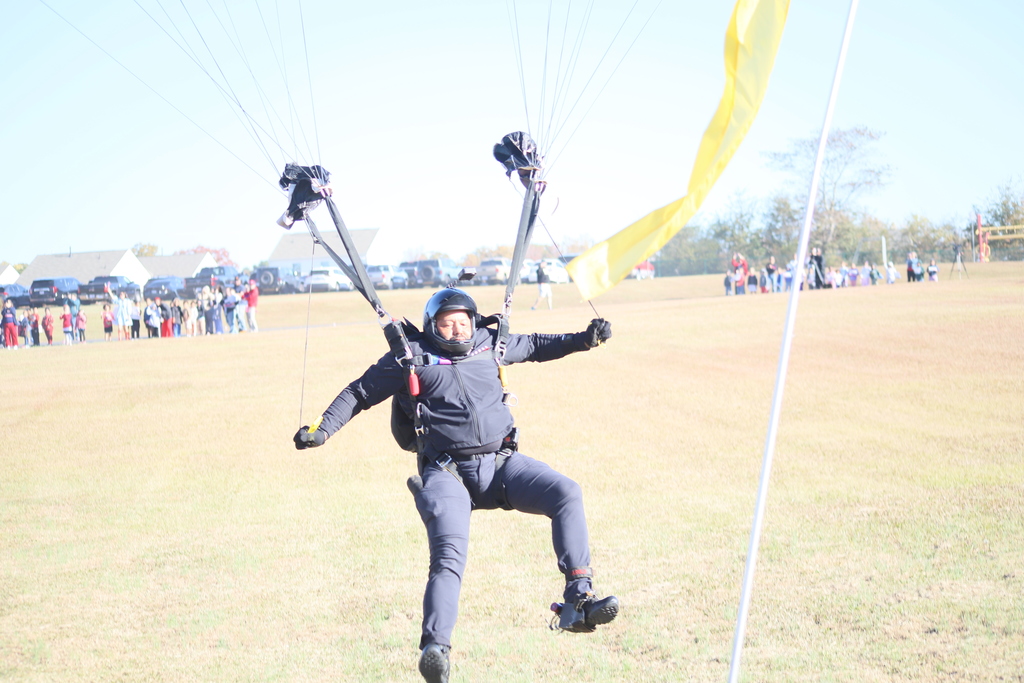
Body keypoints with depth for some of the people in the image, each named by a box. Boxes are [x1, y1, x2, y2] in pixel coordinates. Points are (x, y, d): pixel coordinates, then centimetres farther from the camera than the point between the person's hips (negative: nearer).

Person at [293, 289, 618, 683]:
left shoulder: (489, 344, 11)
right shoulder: (412, 357, 1)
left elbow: (534, 346, 29)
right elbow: (359, 393, 9)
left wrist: (584, 339, 20)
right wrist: (322, 430, 0)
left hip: (501, 464, 4)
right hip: (447, 473, -4)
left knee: (566, 494, -18)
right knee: (449, 556, -26)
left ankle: (578, 603, -19)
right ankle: (435, 650, -28)